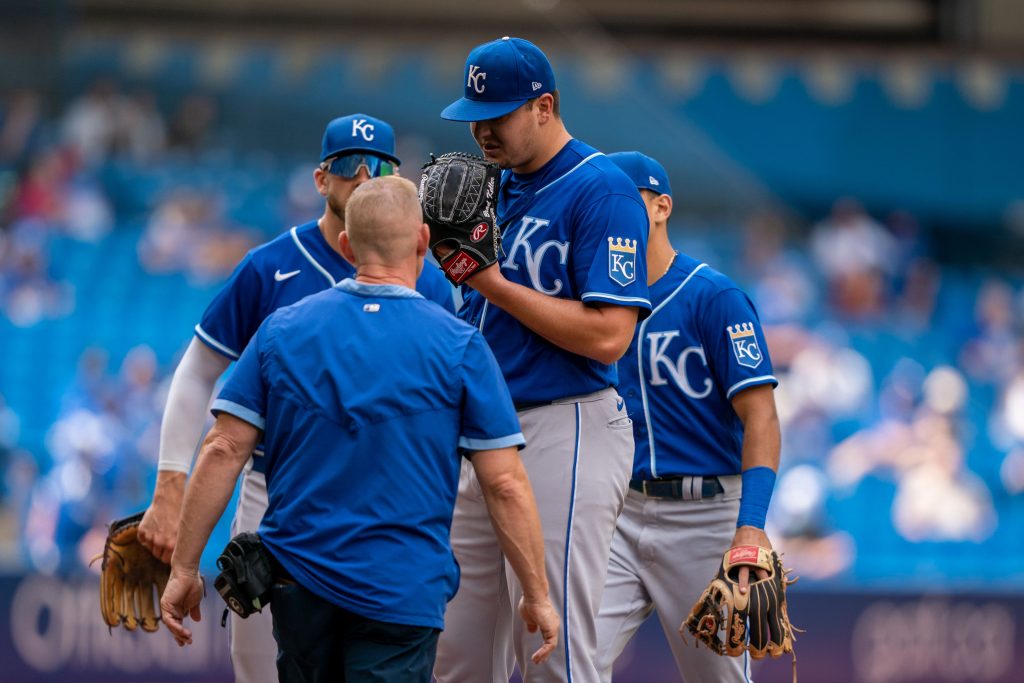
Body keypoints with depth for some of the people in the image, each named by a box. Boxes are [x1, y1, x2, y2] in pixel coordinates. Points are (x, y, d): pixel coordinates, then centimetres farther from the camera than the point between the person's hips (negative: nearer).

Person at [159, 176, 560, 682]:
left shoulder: (282, 331, 2)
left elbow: (223, 452, -1)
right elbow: (505, 484, -6)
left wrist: (184, 568, 4)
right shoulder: (458, 347, -5)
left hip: (298, 579, 3)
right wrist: (536, 594, 3)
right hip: (401, 592, -3)